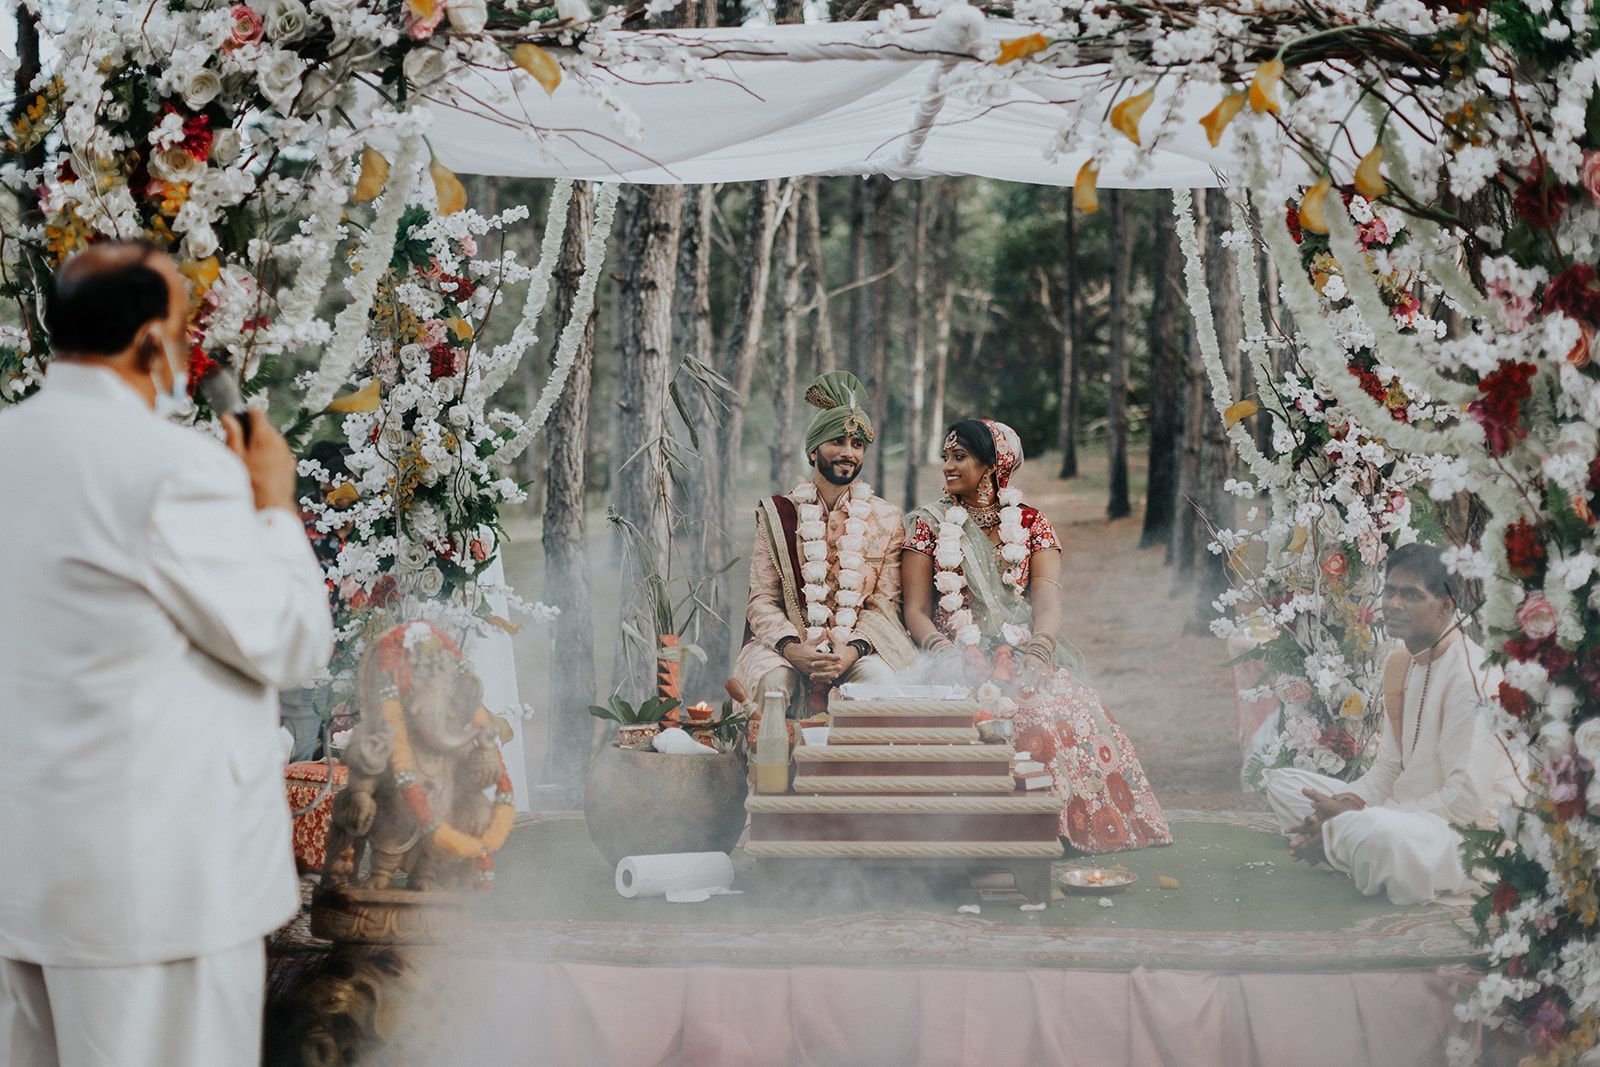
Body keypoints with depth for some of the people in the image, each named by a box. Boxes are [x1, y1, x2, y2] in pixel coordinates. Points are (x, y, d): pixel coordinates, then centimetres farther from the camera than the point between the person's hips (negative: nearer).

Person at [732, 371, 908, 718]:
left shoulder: (885, 520, 11)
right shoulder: (778, 514, 9)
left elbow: (884, 604, 3)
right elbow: (762, 601, 2)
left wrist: (852, 649, -17)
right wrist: (791, 648, -18)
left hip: (860, 647, 1)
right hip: (790, 643, 0)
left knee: (881, 678, -33)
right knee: (774, 680, -34)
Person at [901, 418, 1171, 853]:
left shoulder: (1031, 524, 13)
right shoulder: (928, 524, 12)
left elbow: (1048, 602, 0)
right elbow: (916, 610, 5)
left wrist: (1038, 651, -21)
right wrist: (943, 651, -17)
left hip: (1024, 654, 1)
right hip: (958, 658, -1)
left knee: (1070, 711, -32)